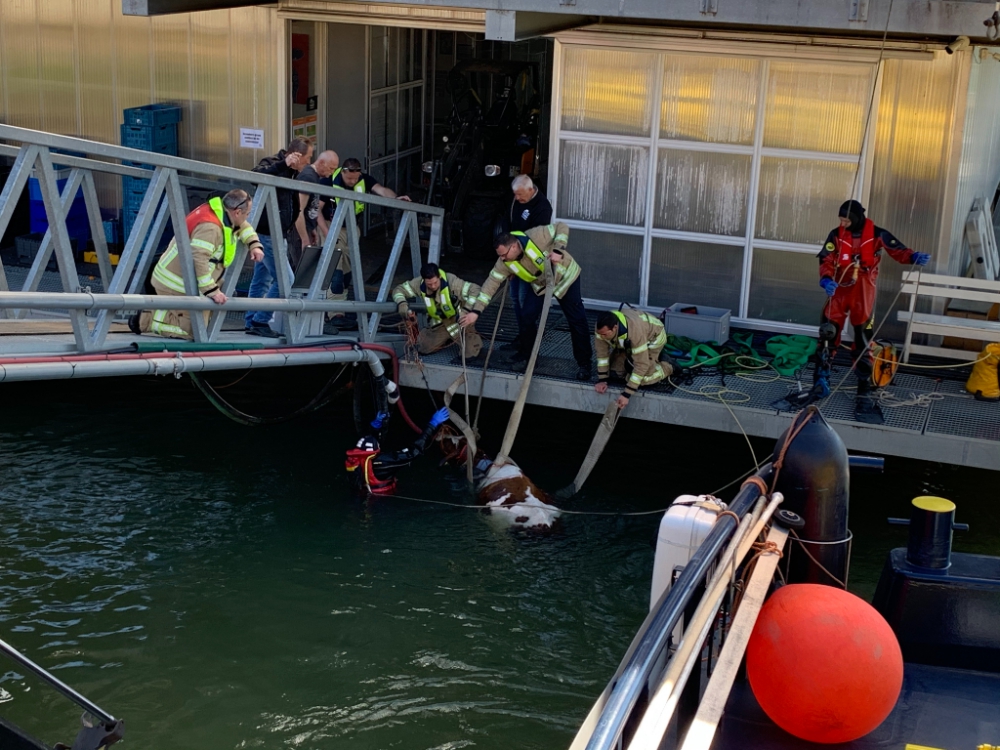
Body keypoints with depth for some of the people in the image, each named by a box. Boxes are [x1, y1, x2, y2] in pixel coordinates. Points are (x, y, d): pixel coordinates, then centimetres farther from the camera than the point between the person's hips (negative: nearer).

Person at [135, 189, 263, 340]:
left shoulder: (224, 213, 3)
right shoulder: (209, 226, -27)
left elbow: (243, 227, 24)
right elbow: (198, 259, -35)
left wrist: (254, 245, 7)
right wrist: (212, 291, -33)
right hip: (175, 283, -10)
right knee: (193, 330, -10)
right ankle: (147, 318, -2)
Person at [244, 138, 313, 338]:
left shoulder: (292, 173, 14)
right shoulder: (273, 164, -13)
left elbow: (294, 207, 21)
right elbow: (256, 175, -35)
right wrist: (283, 164, -39)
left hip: (275, 235, 10)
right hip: (267, 233, -10)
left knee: (262, 280, 14)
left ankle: (251, 322, 20)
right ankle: (260, 321, -5)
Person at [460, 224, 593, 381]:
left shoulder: (536, 237, -36)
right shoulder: (505, 262, -22)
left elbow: (562, 227, -26)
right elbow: (491, 283, -22)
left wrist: (558, 250, -39)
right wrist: (476, 311, -28)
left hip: (565, 276, -4)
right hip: (540, 285, 4)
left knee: (577, 321, -5)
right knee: (527, 316, -9)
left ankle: (584, 364, 7)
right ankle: (526, 358, 11)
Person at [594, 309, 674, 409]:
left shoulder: (635, 331, -46)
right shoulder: (602, 327, -31)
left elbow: (642, 364, -41)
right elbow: (602, 352, -16)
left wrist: (627, 394, -41)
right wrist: (602, 380, -17)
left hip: (653, 336, -6)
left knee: (644, 379, -17)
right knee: (615, 369, -5)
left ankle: (668, 367, 10)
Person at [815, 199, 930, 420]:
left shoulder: (876, 235, -8)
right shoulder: (836, 235, -5)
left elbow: (897, 250, -5)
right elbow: (826, 261, -8)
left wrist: (913, 257, -26)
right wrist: (826, 280, -27)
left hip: (864, 294, -1)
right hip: (839, 291, 1)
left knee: (864, 341, 5)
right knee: (828, 333, 0)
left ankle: (864, 390, 14)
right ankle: (821, 380, 14)